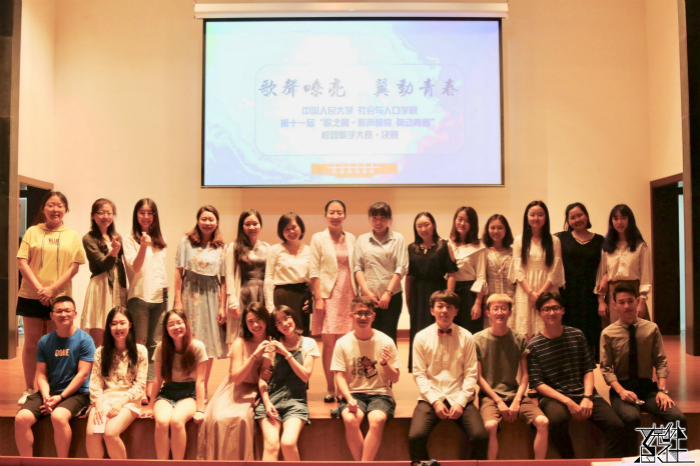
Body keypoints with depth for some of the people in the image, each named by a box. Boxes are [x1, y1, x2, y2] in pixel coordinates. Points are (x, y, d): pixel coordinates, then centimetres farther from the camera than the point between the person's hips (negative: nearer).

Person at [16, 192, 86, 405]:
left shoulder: (72, 236, 6)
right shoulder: (33, 232, 5)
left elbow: (74, 267, 0)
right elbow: (22, 262, -1)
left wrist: (52, 288, -11)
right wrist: (39, 287, -12)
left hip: (59, 297, 0)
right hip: (31, 296, 0)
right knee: (32, 342, 6)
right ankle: (29, 389, 16)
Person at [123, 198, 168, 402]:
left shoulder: (160, 241, 14)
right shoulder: (130, 240, 0)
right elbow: (135, 267, -11)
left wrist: (166, 290, 13)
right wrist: (143, 246, -26)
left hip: (160, 296, 4)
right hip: (139, 296, -4)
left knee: (154, 343, 4)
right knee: (140, 344, -3)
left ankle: (150, 387, 7)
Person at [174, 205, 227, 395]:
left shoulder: (221, 248, 5)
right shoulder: (186, 242, 0)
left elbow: (223, 279, 3)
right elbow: (178, 272, -2)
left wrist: (222, 307, -2)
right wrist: (178, 300, -7)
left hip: (211, 296, 2)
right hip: (190, 295, -2)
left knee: (209, 343, 5)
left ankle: (204, 389, 17)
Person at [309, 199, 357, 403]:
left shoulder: (351, 238, 10)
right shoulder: (318, 238, 1)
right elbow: (314, 271, -3)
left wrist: (358, 295, 5)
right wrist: (318, 298, -9)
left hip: (348, 295, 3)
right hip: (328, 295, -3)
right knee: (329, 342, -2)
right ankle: (330, 389, 7)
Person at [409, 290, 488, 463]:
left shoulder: (466, 337, 2)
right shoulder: (422, 337, 1)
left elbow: (471, 373, 1)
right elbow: (419, 374, 0)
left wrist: (461, 402, -10)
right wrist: (435, 401, -10)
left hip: (459, 398, 1)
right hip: (431, 398, 0)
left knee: (480, 436, -22)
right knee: (416, 436, -25)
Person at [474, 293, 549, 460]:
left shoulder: (520, 339, 5)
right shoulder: (478, 340, -3)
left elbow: (524, 374, 5)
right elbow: (478, 376, -2)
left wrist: (517, 401, -9)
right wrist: (499, 401, -10)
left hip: (515, 394, 3)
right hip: (490, 395, -3)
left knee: (543, 422, -21)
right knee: (490, 425, -33)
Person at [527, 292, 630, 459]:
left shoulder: (577, 335, 8)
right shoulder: (534, 345, -2)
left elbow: (588, 370, 8)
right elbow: (537, 384, -6)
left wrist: (587, 397, -9)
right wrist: (568, 402, -16)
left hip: (583, 393, 3)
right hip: (553, 396, -3)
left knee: (616, 425, -22)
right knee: (557, 419, -36)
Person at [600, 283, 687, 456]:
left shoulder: (651, 329, 4)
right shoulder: (608, 334, -2)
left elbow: (661, 362, 3)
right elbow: (606, 368, -3)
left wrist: (662, 390, -11)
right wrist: (621, 391, -18)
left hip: (648, 387, 2)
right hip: (622, 388, -2)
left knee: (678, 418, -24)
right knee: (632, 418, -34)